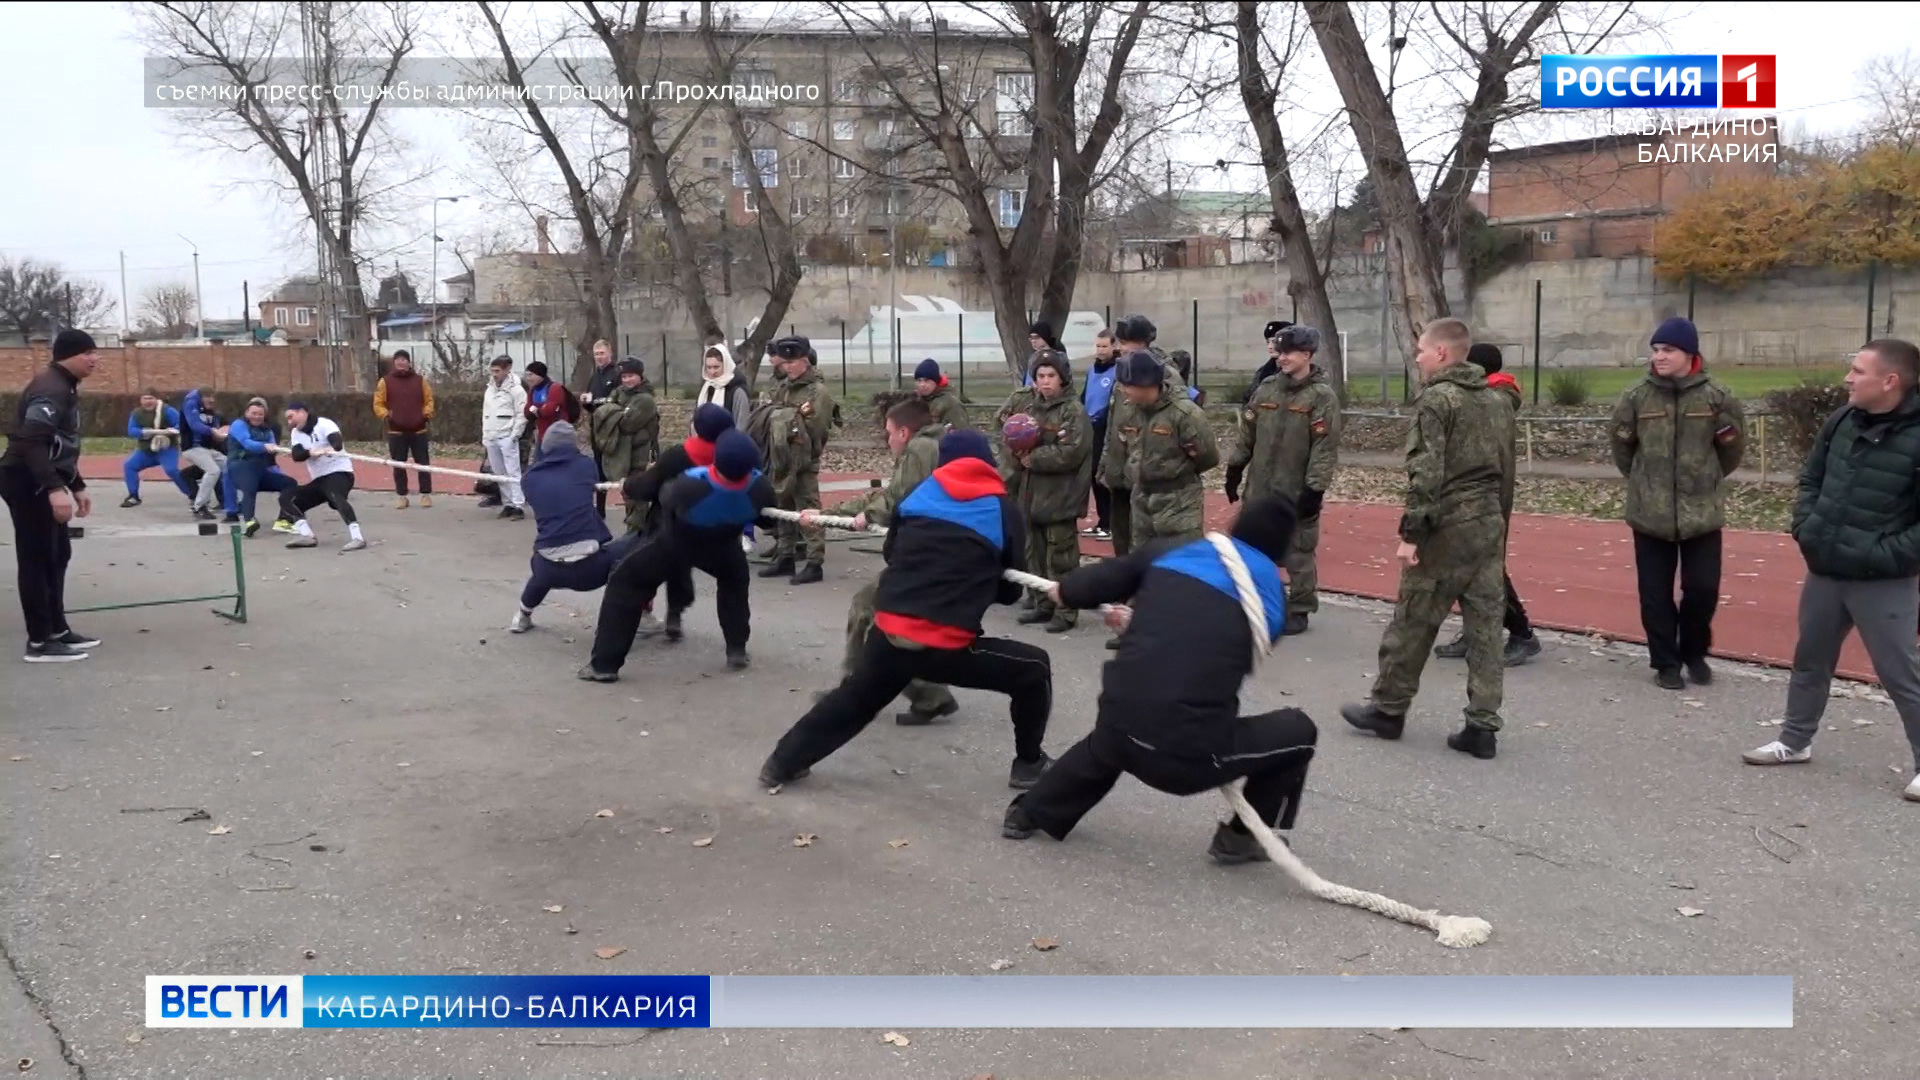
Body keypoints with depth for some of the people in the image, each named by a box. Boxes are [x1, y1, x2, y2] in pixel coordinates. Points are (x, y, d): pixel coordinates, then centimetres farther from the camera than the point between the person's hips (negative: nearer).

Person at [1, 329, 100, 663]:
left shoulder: (64, 387, 15)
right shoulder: (51, 389, -18)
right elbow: (31, 442, -28)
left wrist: (77, 487, 24)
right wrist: (55, 488, -36)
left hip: (40, 482, 11)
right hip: (27, 482, -11)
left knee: (58, 554, 15)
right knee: (36, 558, -7)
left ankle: (57, 630, 23)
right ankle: (40, 642, -2)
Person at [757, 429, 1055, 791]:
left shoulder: (919, 494, 11)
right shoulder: (1004, 511, 3)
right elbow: (1010, 592, 11)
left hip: (888, 636, 4)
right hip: (946, 648, -4)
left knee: (854, 698, 31)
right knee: (1034, 670, 17)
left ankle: (783, 762, 38)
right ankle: (1029, 764, 23)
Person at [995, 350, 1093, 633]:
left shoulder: (1074, 411, -9)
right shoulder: (1026, 403, 10)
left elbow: (1070, 452, -19)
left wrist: (1033, 458, -14)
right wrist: (1017, 454, -4)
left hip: (1058, 497, -7)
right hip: (1028, 492, 7)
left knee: (1061, 556, -2)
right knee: (1034, 553, 15)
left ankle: (1066, 611, 5)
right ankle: (1043, 604, 26)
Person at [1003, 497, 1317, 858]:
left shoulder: (1169, 552, 9)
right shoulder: (1272, 598, 9)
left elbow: (1098, 583, 14)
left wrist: (1064, 589, 38)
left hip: (1122, 728, 4)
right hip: (1194, 754, -3)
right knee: (1297, 731, 21)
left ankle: (1029, 814, 48)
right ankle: (1243, 838, 24)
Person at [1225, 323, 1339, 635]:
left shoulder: (1322, 396, -11)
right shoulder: (1266, 388, 7)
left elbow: (1326, 447, -14)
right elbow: (1246, 432, 14)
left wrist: (1315, 488, -18)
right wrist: (1234, 470, 12)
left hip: (1297, 493, -6)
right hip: (1261, 489, 6)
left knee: (1299, 553, 5)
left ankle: (1299, 610, 17)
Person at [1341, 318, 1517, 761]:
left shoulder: (1436, 399, -10)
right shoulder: (1499, 401, 15)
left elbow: (1426, 474, -18)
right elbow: (1506, 472, 17)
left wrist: (1411, 532, -17)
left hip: (1447, 526, -7)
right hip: (1490, 524, 7)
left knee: (1413, 623, 5)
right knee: (1485, 626, 6)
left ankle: (1387, 710, 16)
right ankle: (1483, 726, 6)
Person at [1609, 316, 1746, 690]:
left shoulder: (1716, 397, -4)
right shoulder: (1637, 396, -3)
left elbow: (1731, 449, 8)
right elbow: (1622, 449, 10)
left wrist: (1708, 481, 15)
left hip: (1702, 512, 0)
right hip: (1650, 514, 1)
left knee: (1703, 589, 4)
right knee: (1655, 593, 4)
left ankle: (1694, 653, 27)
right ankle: (1666, 662, 18)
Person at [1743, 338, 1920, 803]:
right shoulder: (1841, 420, 1)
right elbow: (1810, 479, 15)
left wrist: (1882, 556, -21)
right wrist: (1806, 527, 3)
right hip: (1824, 571, 7)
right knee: (1810, 659, 19)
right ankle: (1795, 741, 35)